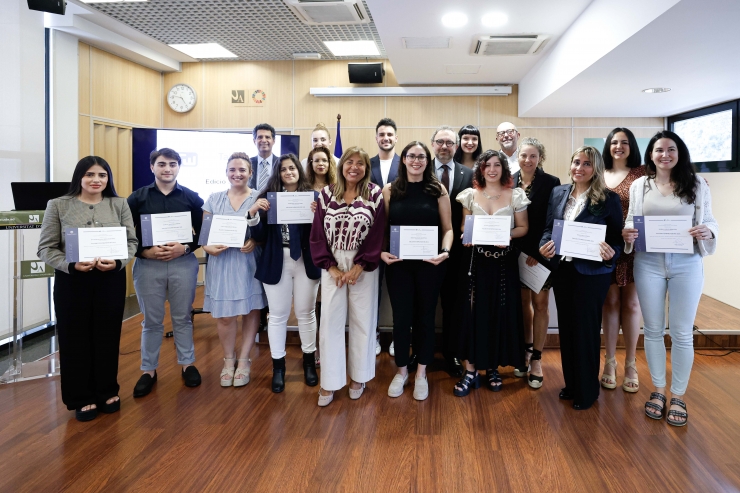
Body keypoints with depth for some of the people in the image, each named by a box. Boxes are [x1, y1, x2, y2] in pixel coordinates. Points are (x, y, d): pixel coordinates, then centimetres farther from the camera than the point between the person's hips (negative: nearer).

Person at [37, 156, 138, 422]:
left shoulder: (119, 205, 4)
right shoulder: (58, 205, -1)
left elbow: (132, 241, 2)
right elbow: (46, 248, -3)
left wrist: (117, 262, -17)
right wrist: (71, 265, -20)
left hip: (111, 280, 1)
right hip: (71, 281, -1)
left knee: (108, 337, 11)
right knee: (75, 339, 6)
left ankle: (107, 391, 29)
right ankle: (82, 398, 21)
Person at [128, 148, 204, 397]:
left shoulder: (192, 198, 3)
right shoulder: (137, 198, 3)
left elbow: (203, 232, 2)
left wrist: (185, 248, -15)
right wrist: (145, 252, -16)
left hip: (183, 264, 0)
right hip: (148, 265, 0)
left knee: (182, 318, 11)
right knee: (151, 321, 10)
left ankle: (188, 364, 27)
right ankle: (149, 370, 22)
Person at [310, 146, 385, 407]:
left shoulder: (374, 194, -3)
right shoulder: (327, 194, 3)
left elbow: (378, 234, -6)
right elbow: (317, 233, 1)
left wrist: (360, 266, -12)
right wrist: (330, 266, -8)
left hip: (364, 266, -1)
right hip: (332, 266, 1)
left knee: (362, 320, 6)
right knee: (330, 320, 2)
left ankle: (358, 376, 24)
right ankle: (329, 381, 14)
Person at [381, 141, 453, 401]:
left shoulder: (438, 190, 0)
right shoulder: (390, 190, 2)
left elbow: (448, 228, 1)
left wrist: (445, 251, -16)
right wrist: (382, 251, -12)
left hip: (429, 263, 0)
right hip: (398, 263, 0)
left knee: (425, 316, 10)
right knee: (401, 317, 6)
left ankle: (421, 373, 26)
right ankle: (401, 370, 26)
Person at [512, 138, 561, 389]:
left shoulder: (551, 183, -6)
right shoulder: (509, 181, 3)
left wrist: (538, 252, -15)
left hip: (541, 254, -3)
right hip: (517, 252, 3)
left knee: (540, 304, 3)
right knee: (523, 302, 12)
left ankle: (536, 359, 13)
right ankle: (525, 352, 27)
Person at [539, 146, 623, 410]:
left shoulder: (609, 199, -7)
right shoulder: (558, 193, 6)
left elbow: (618, 237, -5)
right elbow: (549, 228, 9)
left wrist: (611, 253, -26)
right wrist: (544, 246, -10)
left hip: (592, 272, -5)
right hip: (562, 270, 5)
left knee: (586, 329, 5)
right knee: (566, 327, 14)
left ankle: (587, 390, 22)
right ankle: (571, 383, 30)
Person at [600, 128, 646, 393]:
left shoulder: (642, 174, 1)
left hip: (635, 248, -1)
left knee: (631, 304, 6)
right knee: (610, 302, 7)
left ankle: (630, 364, 19)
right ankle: (610, 361, 19)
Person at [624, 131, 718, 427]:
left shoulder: (696, 185, 2)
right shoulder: (639, 185, 6)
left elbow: (710, 222, 2)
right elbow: (631, 222, 8)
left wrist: (706, 232, -20)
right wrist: (626, 234, -14)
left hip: (686, 265, -1)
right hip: (649, 263, 1)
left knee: (682, 333, 6)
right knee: (653, 330, 10)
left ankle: (678, 396, 21)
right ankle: (658, 390, 26)